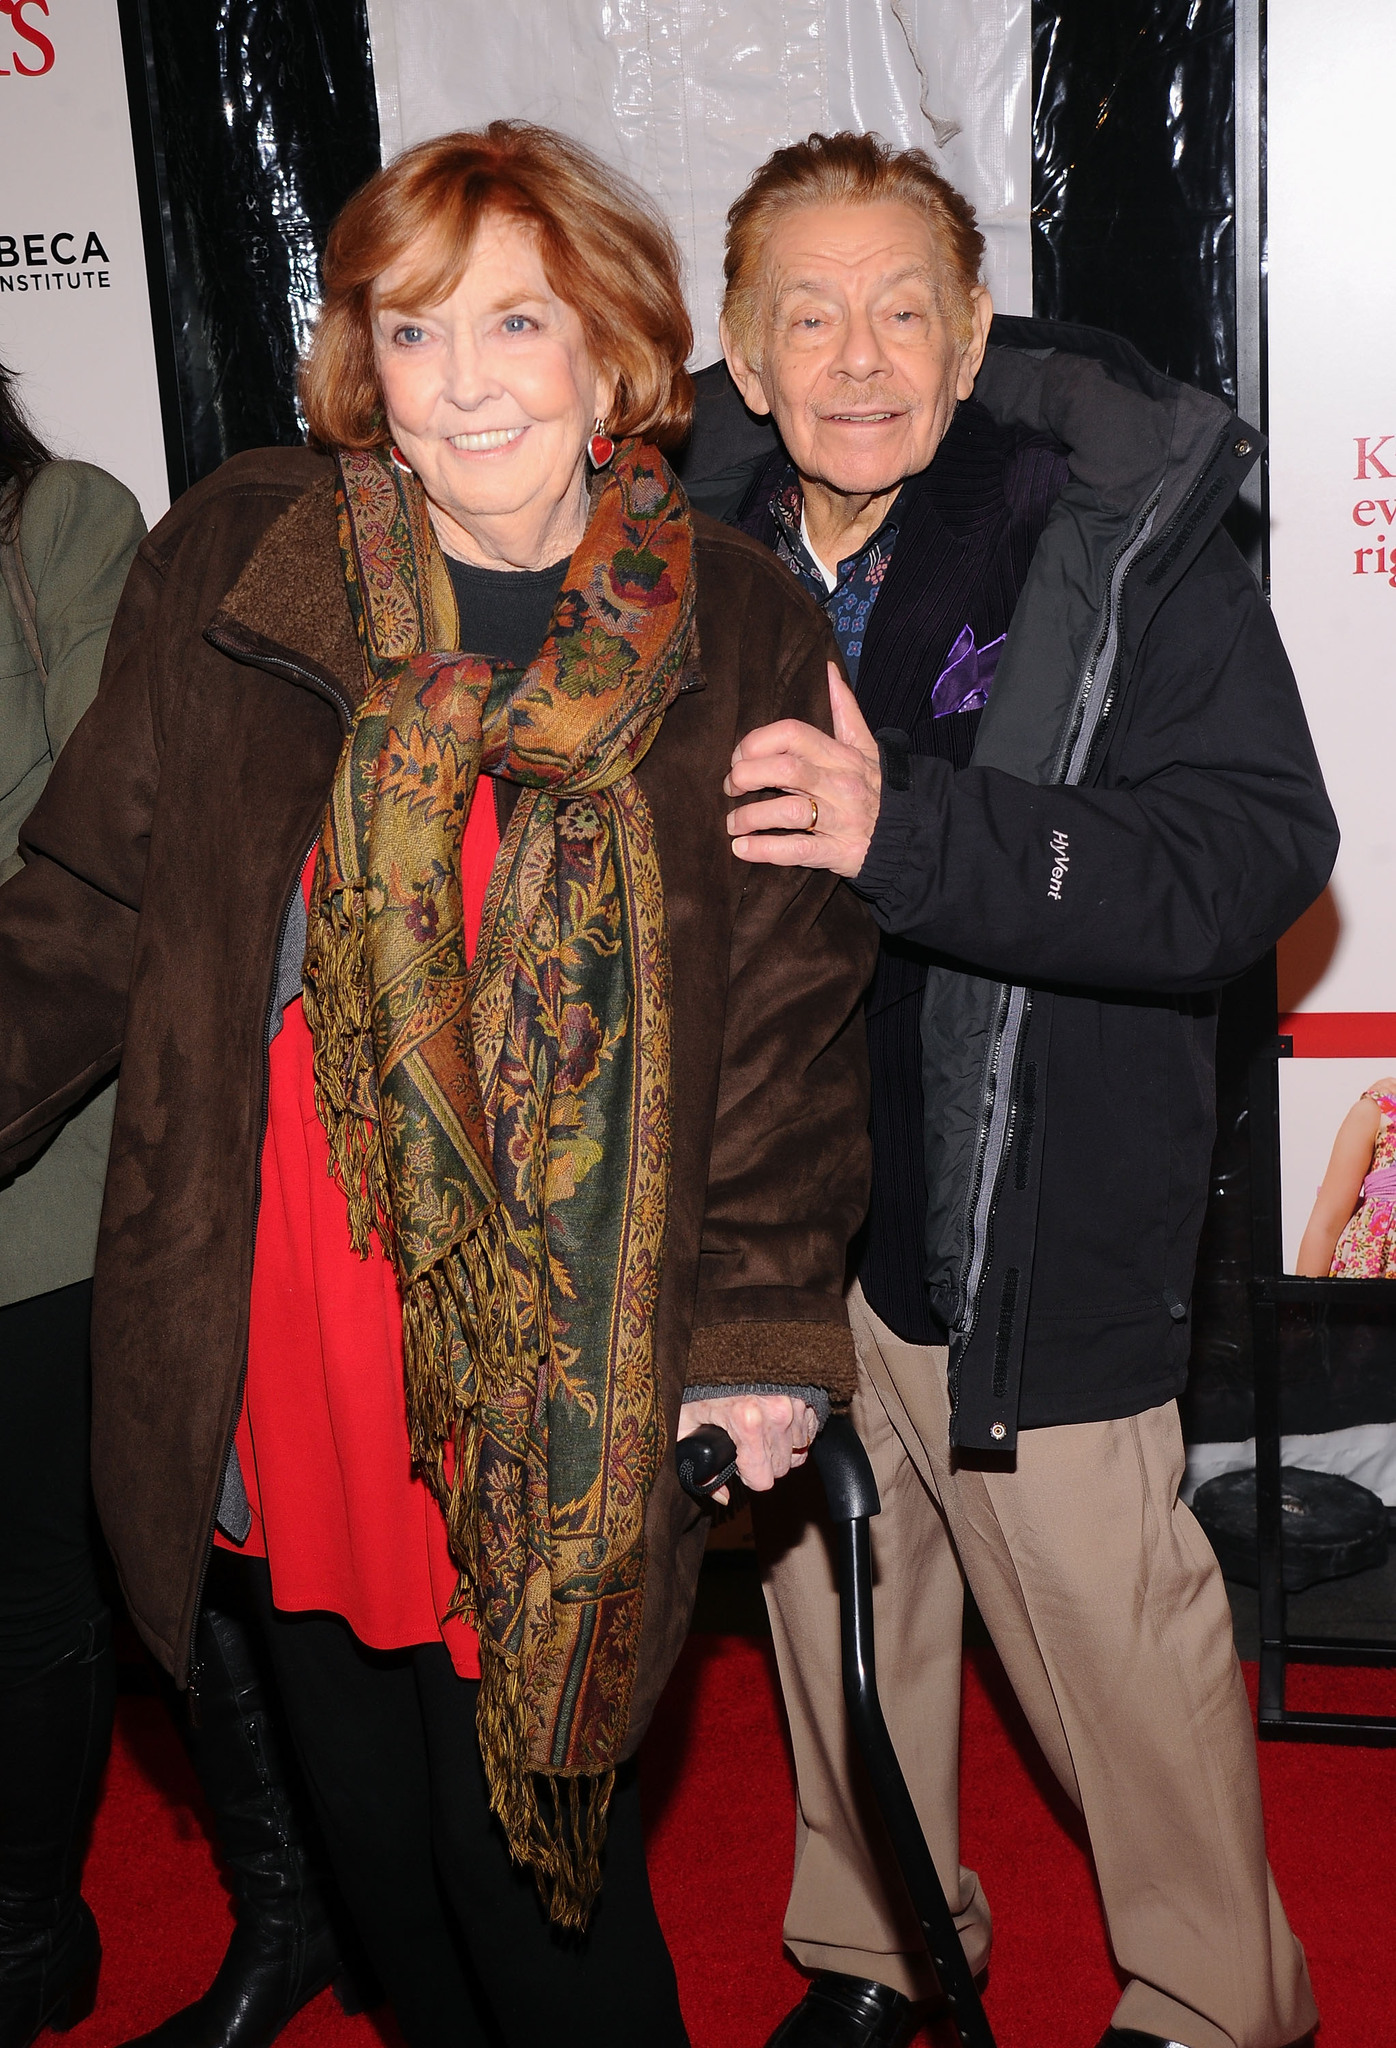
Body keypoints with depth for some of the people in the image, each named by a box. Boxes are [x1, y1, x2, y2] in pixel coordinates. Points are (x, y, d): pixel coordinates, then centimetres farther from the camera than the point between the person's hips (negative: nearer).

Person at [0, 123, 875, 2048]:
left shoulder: (740, 638, -2)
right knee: (369, 1828, 18)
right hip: (279, 1341, 3)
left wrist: (770, 1317, -3)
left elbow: (793, 1007, 1)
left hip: (563, 1381, -2)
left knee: (525, 1832, 5)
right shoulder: (231, 566, 1)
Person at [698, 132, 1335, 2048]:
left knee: (1115, 1635, 5)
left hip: (1029, 1234, -4)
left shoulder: (1125, 541, -11)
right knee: (830, 1599, 21)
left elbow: (1255, 851, -23)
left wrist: (907, 831, -34)